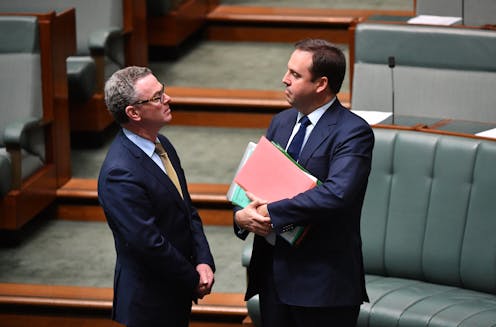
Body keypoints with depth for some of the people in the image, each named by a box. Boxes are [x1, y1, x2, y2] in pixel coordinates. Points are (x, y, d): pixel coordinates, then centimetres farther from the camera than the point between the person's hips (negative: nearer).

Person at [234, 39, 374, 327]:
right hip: (272, 270, 7)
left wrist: (270, 213, -23)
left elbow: (336, 194, -28)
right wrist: (241, 214, -10)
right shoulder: (281, 122, 12)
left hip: (323, 281, -7)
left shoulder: (353, 132, -13)